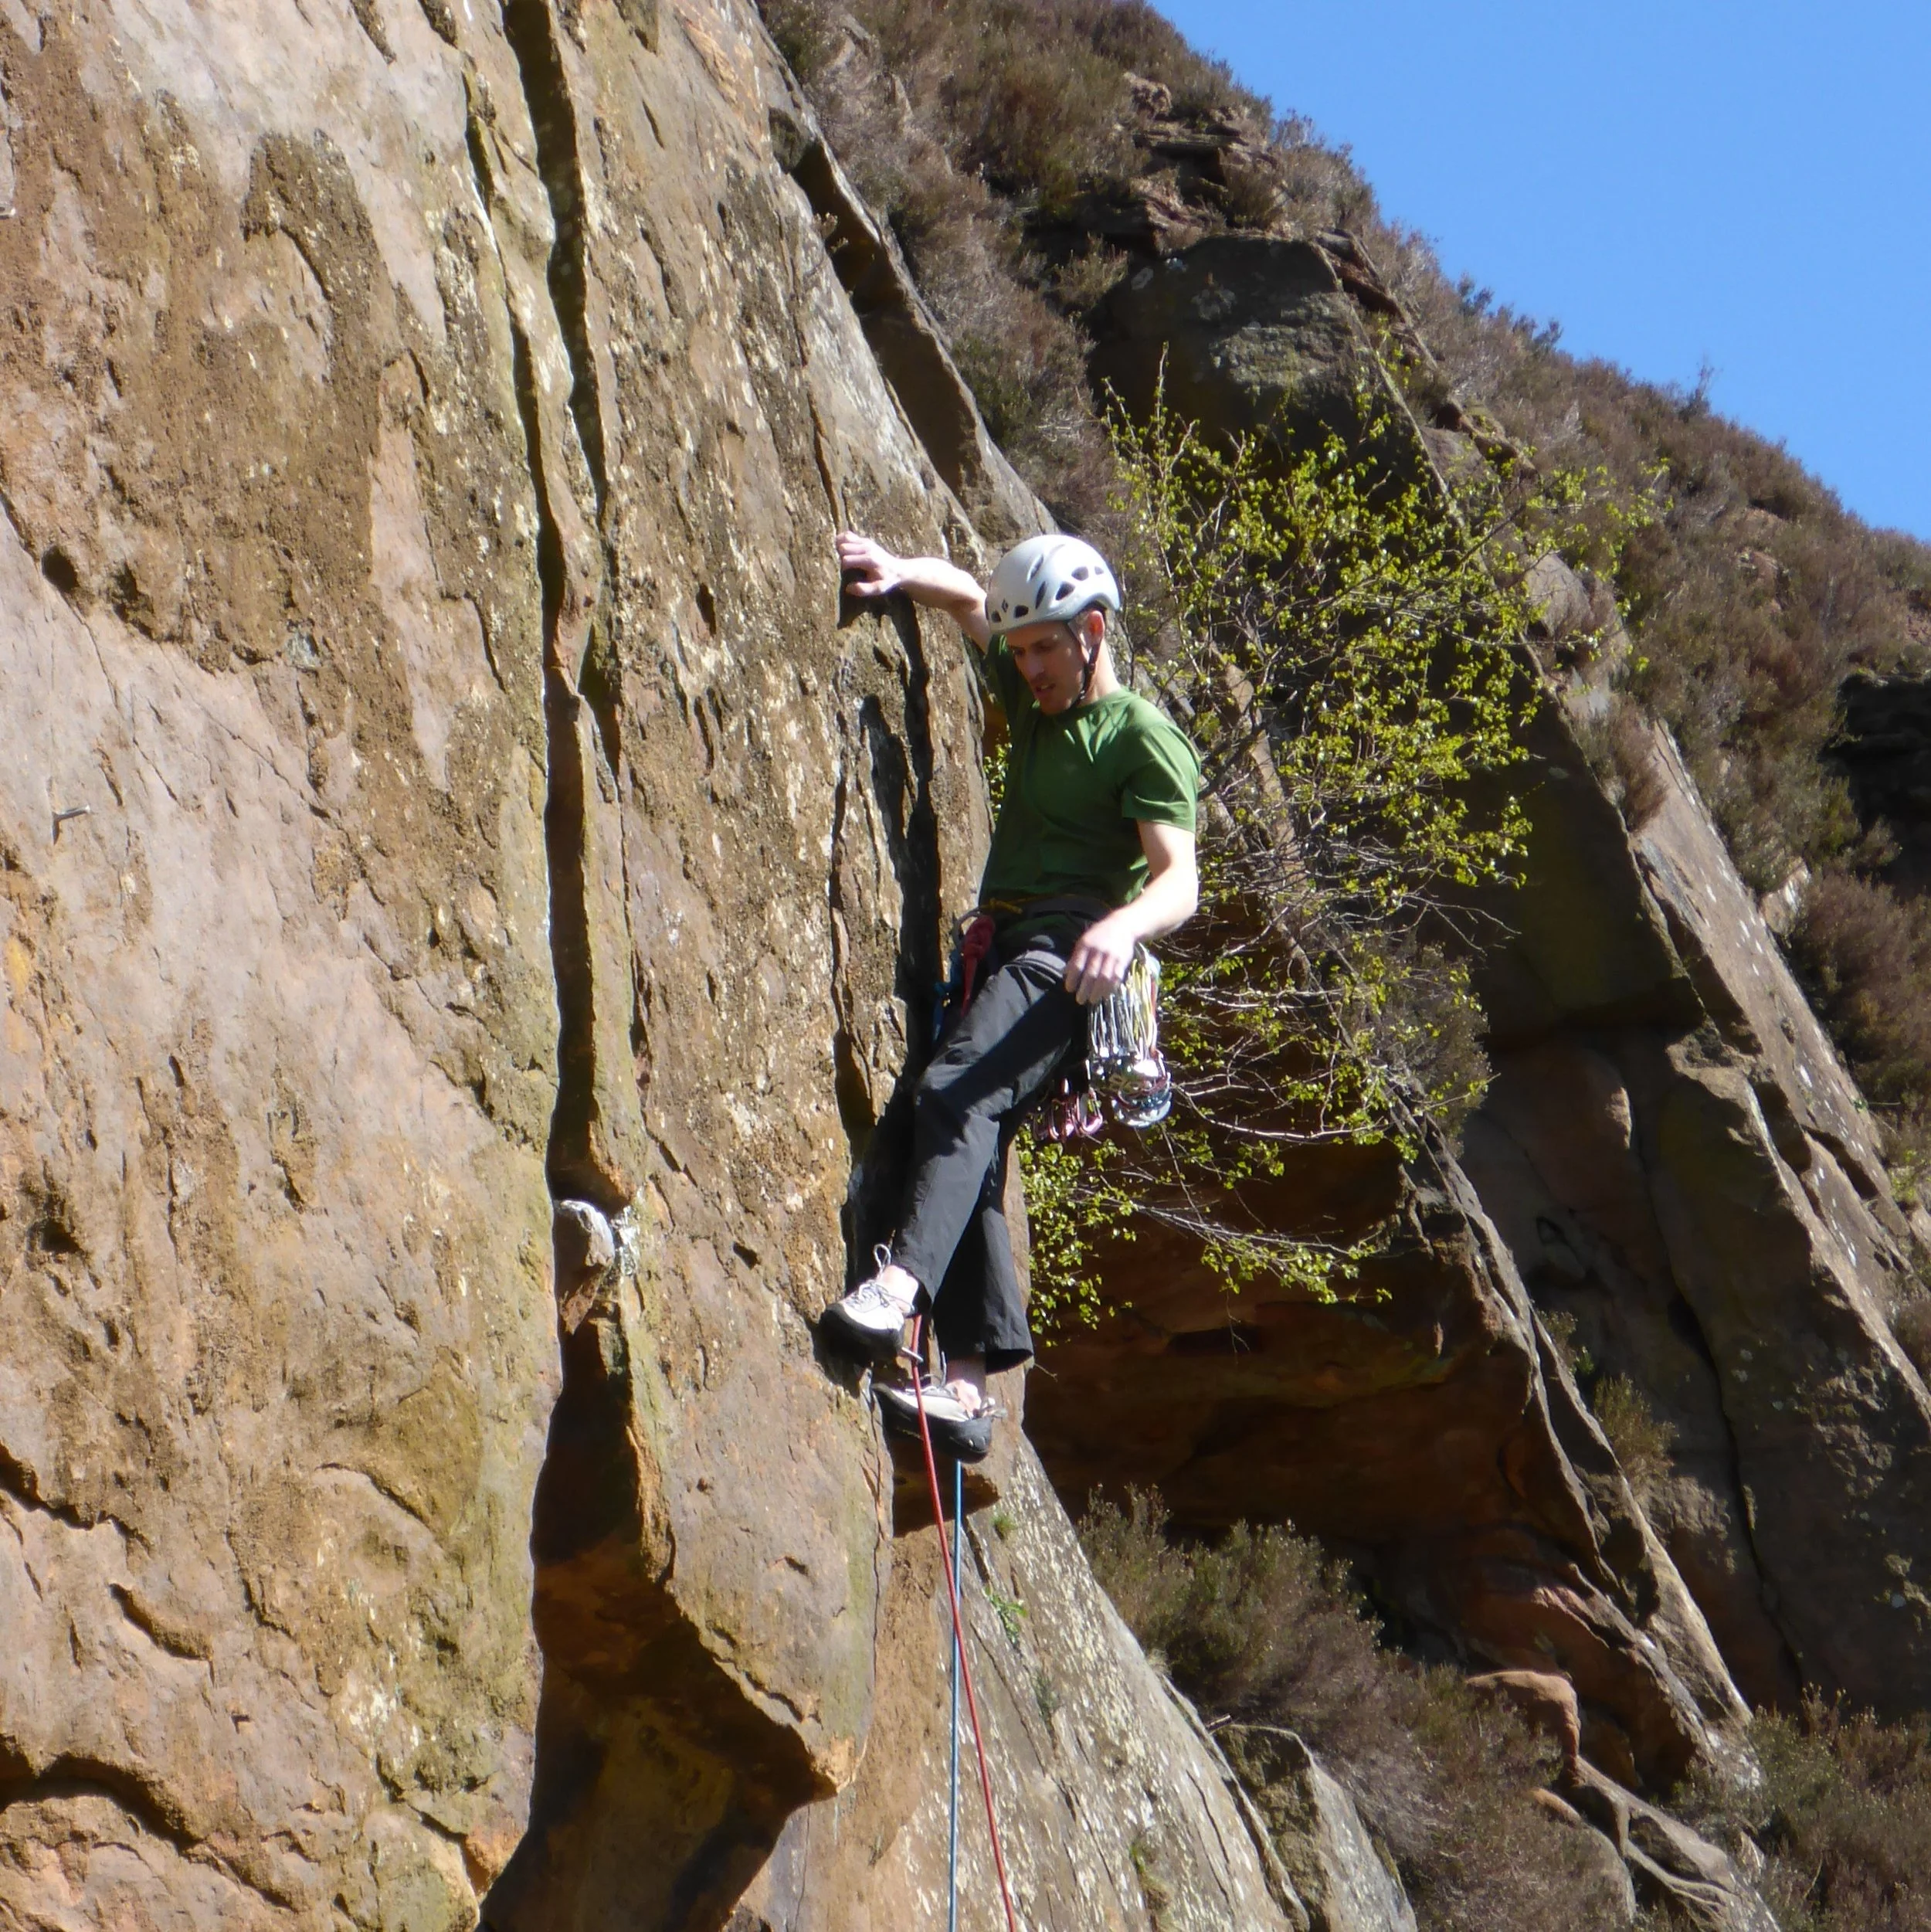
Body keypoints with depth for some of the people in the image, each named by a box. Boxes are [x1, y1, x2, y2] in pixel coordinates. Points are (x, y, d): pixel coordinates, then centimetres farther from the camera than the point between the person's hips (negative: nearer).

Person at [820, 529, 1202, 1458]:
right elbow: (971, 600, 36)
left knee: (959, 1094, -32)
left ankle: (900, 1283, -52)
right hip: (1003, 947, 8)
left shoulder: (1145, 738, -2)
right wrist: (902, 575, 15)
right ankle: (968, 1384, -16)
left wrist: (1123, 925, -36)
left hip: (1068, 953, -8)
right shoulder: (1034, 702, 21)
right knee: (972, 1140, -8)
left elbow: (1180, 880, -14)